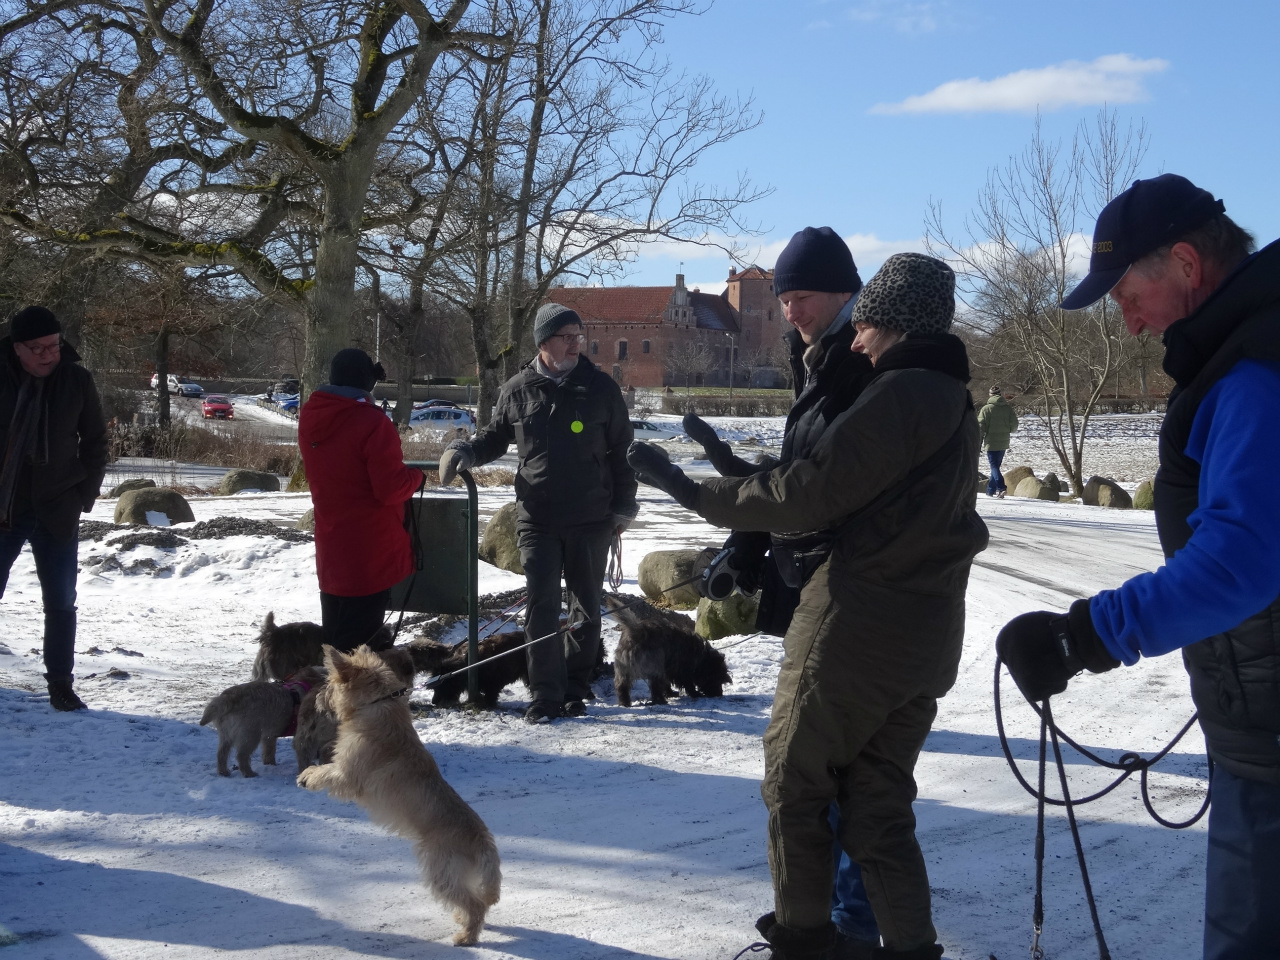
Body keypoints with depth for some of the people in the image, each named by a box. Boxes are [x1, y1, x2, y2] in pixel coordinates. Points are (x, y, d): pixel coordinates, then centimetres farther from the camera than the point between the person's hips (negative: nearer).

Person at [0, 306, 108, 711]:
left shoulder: (77, 380, -3)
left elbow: (95, 442, 6)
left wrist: (85, 495, -1)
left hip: (57, 512, 1)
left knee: (61, 602, 4)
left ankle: (61, 685, 13)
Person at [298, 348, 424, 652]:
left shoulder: (309, 419, 4)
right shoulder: (372, 423, -20)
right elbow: (391, 488, -21)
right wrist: (416, 476, -2)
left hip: (330, 552, 7)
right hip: (371, 553, -7)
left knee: (334, 635, 18)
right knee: (357, 639, -1)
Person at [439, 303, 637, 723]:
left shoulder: (600, 387, 0)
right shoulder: (517, 390, 3)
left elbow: (621, 449, 6)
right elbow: (495, 436, 17)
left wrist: (623, 506, 3)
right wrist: (464, 452, -4)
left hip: (591, 519, 0)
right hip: (537, 519, 0)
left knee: (586, 607, 9)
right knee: (541, 606, -5)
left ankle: (575, 690, 22)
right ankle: (545, 696, 0)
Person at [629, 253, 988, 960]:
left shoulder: (899, 394, -15)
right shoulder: (956, 404, 16)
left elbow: (809, 495, -18)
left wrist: (691, 491, -9)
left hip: (854, 631, -8)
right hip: (925, 640, 9)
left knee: (794, 781, 9)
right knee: (879, 805, 13)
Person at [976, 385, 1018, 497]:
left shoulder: (986, 408, -9)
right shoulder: (1008, 408, 1)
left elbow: (980, 426, -10)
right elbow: (1014, 426, 2)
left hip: (991, 443, -4)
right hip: (1004, 443, 4)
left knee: (994, 466, -4)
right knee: (996, 466, 16)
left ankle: (1002, 488, -23)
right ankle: (990, 490, 23)